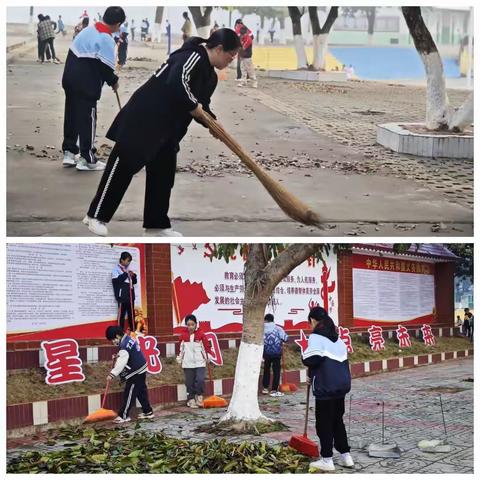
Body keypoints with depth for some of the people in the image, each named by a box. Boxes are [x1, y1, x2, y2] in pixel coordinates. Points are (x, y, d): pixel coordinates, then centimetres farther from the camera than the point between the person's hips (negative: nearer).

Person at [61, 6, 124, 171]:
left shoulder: (88, 30, 9)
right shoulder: (107, 39, -15)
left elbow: (76, 54, 14)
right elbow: (106, 67, -16)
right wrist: (114, 82, 3)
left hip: (70, 78, 8)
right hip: (86, 84, -8)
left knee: (71, 116, 16)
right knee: (87, 120, -1)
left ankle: (69, 152, 22)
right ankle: (87, 159, 3)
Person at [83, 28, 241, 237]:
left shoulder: (210, 76, 12)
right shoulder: (193, 56, -18)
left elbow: (202, 106, 17)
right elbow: (177, 83, -34)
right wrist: (194, 106, -21)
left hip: (167, 128, 10)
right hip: (142, 120, -10)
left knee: (163, 174, 10)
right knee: (123, 166, -3)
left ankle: (156, 223, 20)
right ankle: (96, 216, 7)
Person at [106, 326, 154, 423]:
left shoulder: (124, 346, -23)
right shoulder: (129, 339, 8)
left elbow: (121, 363, -29)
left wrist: (112, 374, -30)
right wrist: (118, 356, 7)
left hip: (135, 373, -10)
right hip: (141, 370, 10)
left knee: (129, 394, -5)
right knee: (141, 391, 17)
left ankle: (123, 416, -1)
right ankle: (148, 411, 24)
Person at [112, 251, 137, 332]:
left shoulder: (128, 269, 17)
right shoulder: (116, 269, -3)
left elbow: (134, 281, 20)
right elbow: (116, 281, -16)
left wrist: (133, 276, -1)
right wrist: (126, 274, -15)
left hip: (130, 295, 7)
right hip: (122, 295, -7)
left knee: (131, 313, 9)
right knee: (122, 313, -7)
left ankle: (133, 331, 14)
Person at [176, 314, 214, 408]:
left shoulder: (201, 335, -1)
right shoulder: (183, 336, 2)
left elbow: (207, 347, 3)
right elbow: (181, 349, 9)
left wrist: (209, 358, -1)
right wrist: (179, 359, 9)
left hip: (199, 362, -1)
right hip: (188, 363, 1)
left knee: (200, 380, -13)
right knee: (189, 383, 4)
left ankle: (199, 396, 9)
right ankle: (191, 400, 14)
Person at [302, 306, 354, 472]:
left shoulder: (316, 336, -11)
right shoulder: (336, 336, 14)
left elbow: (311, 359, -24)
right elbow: (339, 360, 14)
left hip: (326, 387, -8)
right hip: (341, 384, 8)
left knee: (324, 423, 2)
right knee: (338, 420, 18)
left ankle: (327, 460, 6)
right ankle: (345, 455, 21)